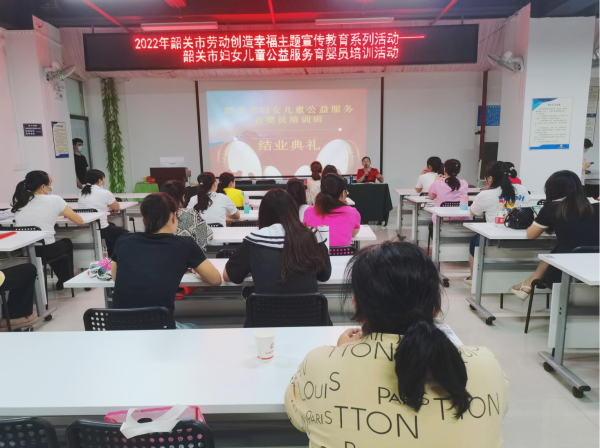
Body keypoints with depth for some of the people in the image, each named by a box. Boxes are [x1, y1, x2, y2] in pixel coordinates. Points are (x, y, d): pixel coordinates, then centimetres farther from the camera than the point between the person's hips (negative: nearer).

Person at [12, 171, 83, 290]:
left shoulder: (18, 201, 9)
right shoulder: (54, 199, -6)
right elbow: (79, 220, 5)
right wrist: (66, 213, 24)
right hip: (45, 250, -5)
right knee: (66, 243, 31)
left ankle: (63, 280, 46)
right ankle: (66, 281, 39)